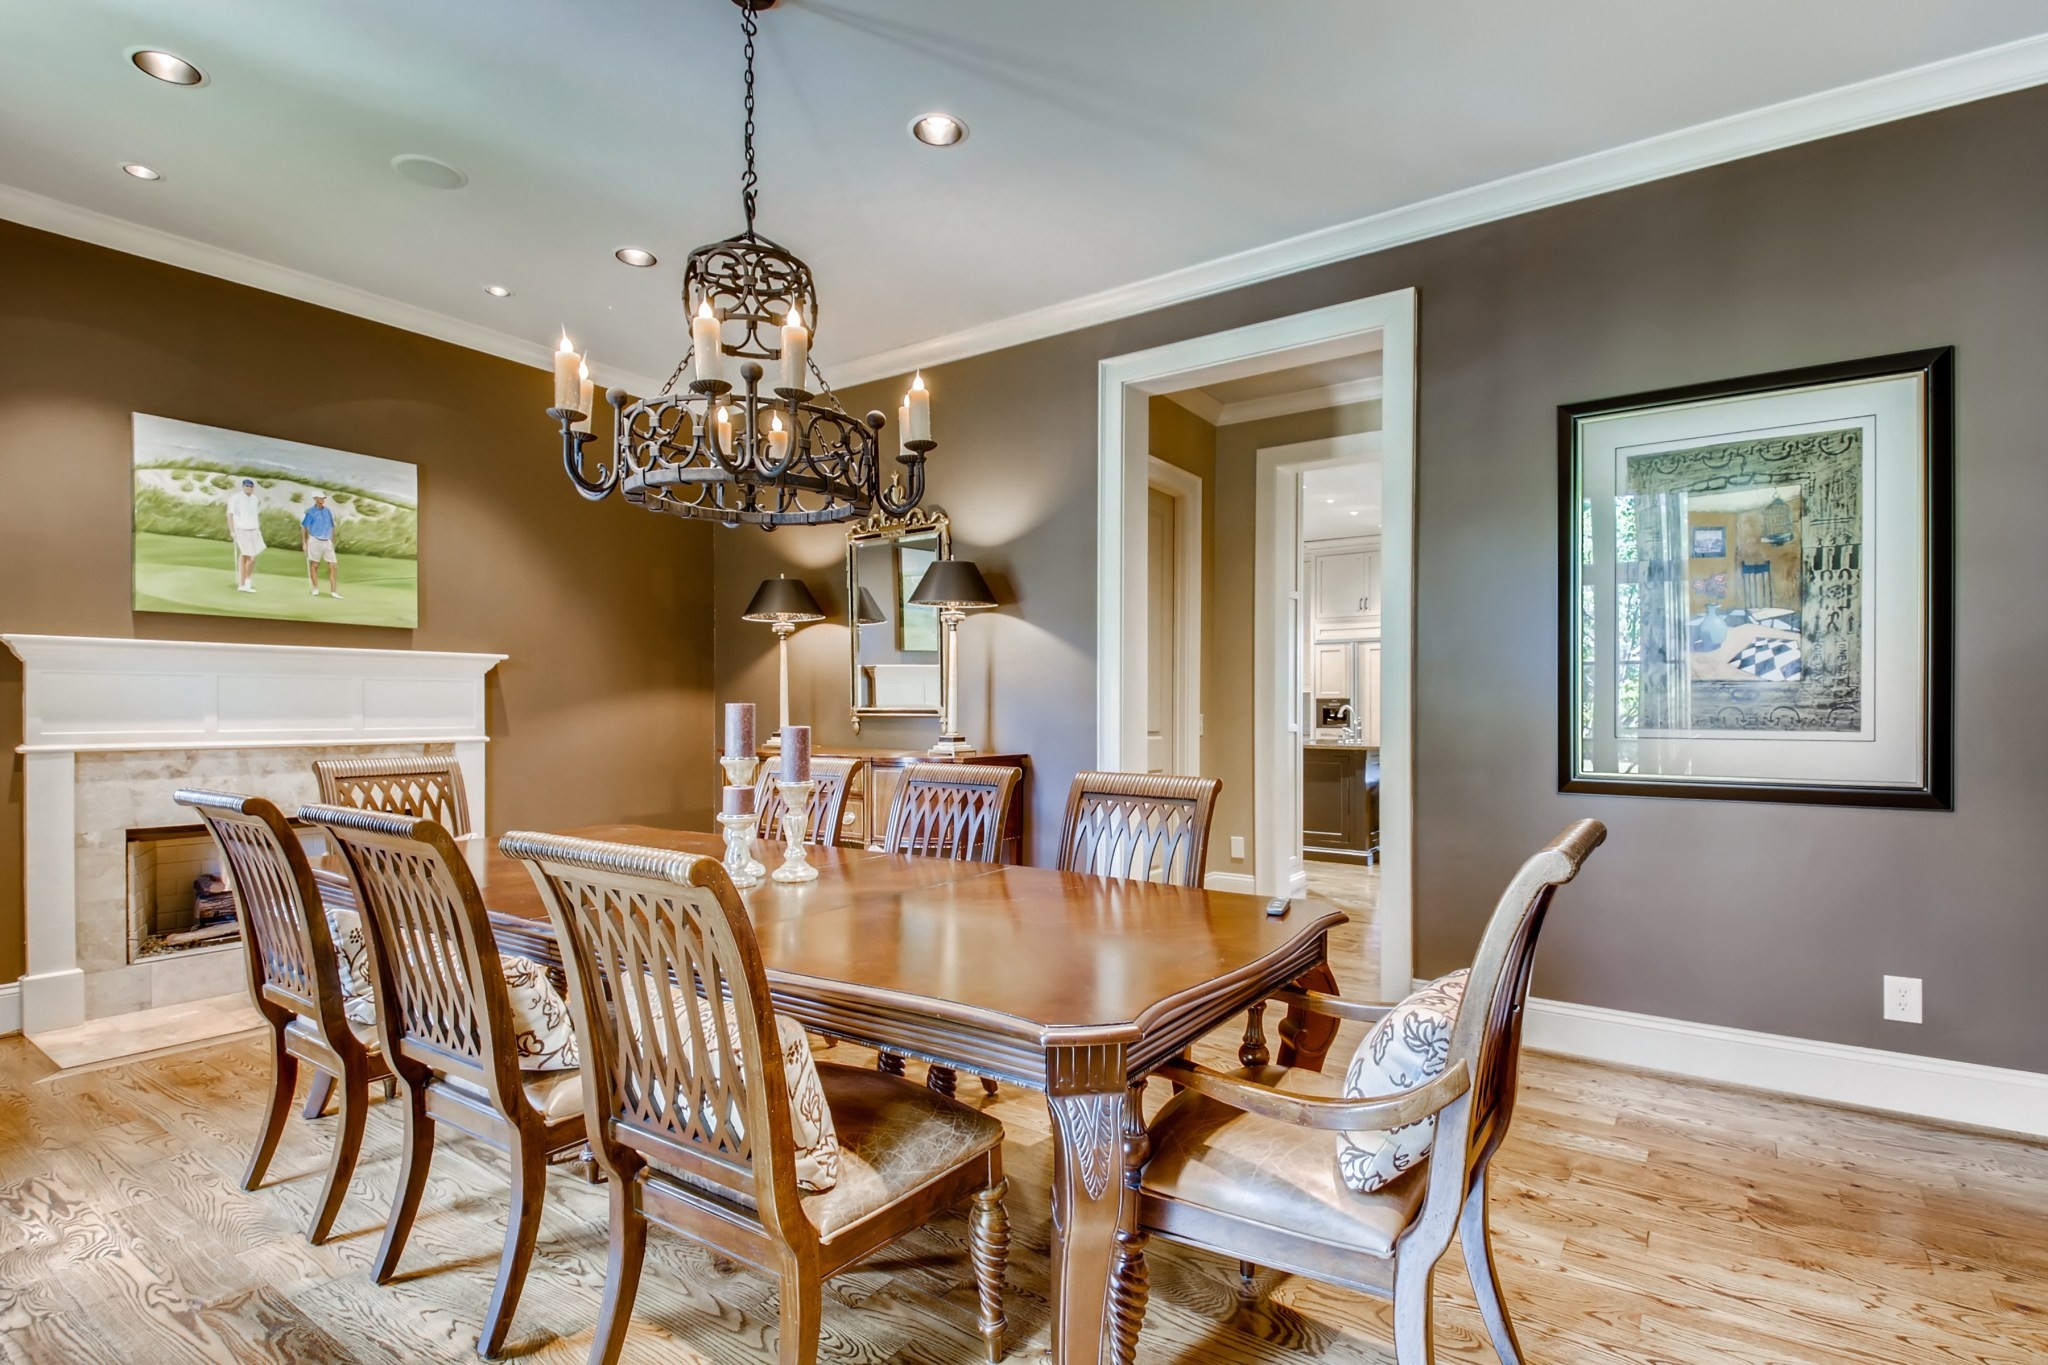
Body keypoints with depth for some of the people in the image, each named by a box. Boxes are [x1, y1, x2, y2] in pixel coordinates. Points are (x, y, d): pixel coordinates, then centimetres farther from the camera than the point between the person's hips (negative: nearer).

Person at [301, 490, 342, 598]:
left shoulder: (328, 511, 11)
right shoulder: (310, 512, -3)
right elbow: (303, 528, -1)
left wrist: (333, 542, 16)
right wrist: (304, 543, -5)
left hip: (327, 542, 4)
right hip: (315, 541, -4)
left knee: (333, 566, -2)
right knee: (314, 565, 1)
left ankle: (333, 591, 2)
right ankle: (315, 589, 11)